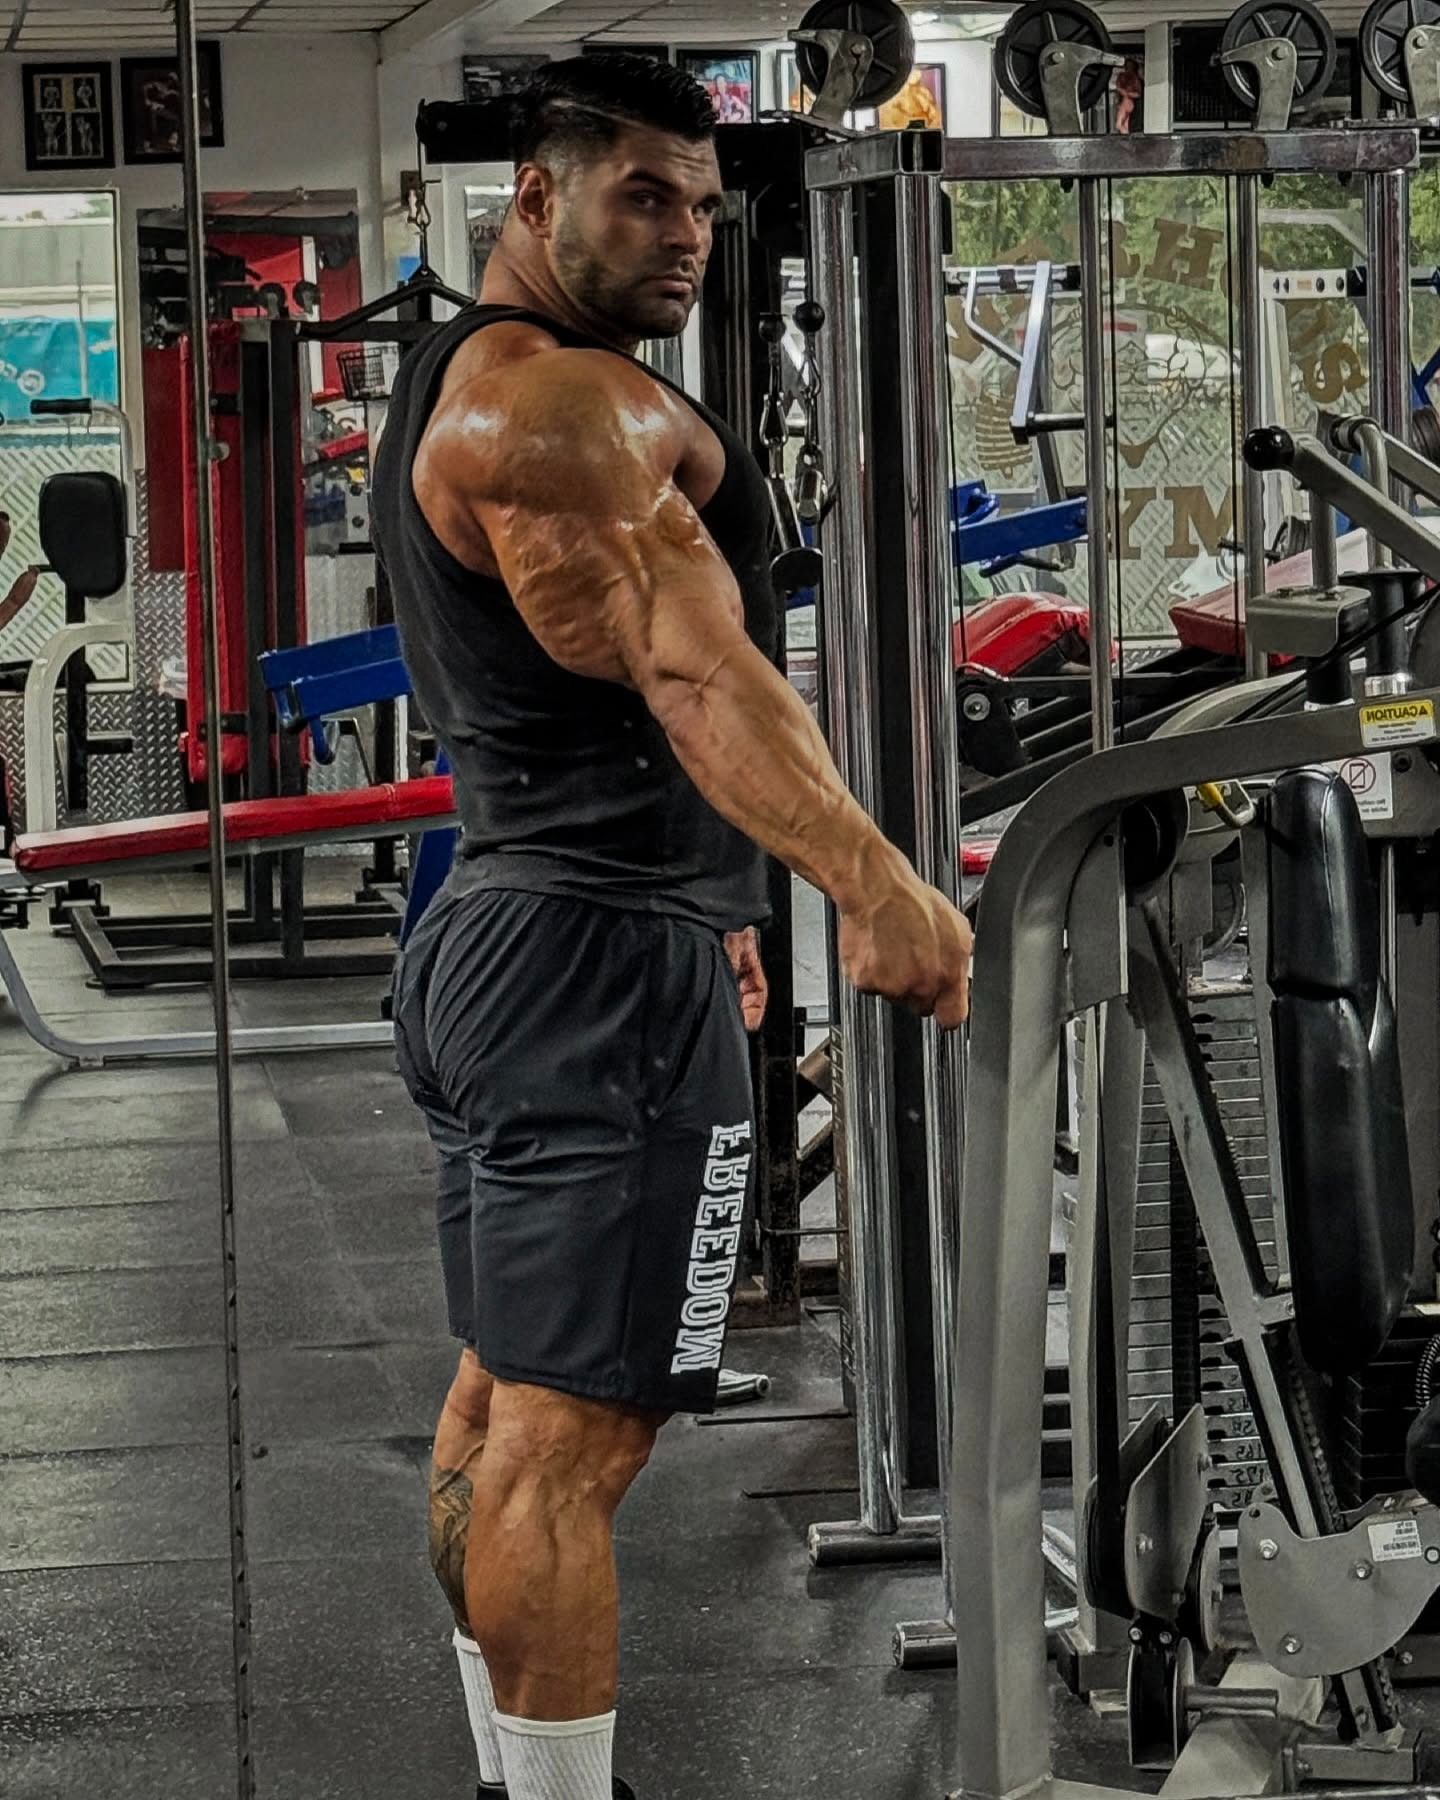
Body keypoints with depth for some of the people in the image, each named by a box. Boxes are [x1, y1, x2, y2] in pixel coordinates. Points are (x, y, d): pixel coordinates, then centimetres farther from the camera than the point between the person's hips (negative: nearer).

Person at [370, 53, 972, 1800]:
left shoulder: (456, 393, 20)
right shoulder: (564, 399, -14)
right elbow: (691, 671, -28)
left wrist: (694, 905, 33)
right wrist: (874, 883, -39)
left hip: (500, 927, 11)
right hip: (603, 966, -11)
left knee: (503, 1406, 16)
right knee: (569, 1438, -8)